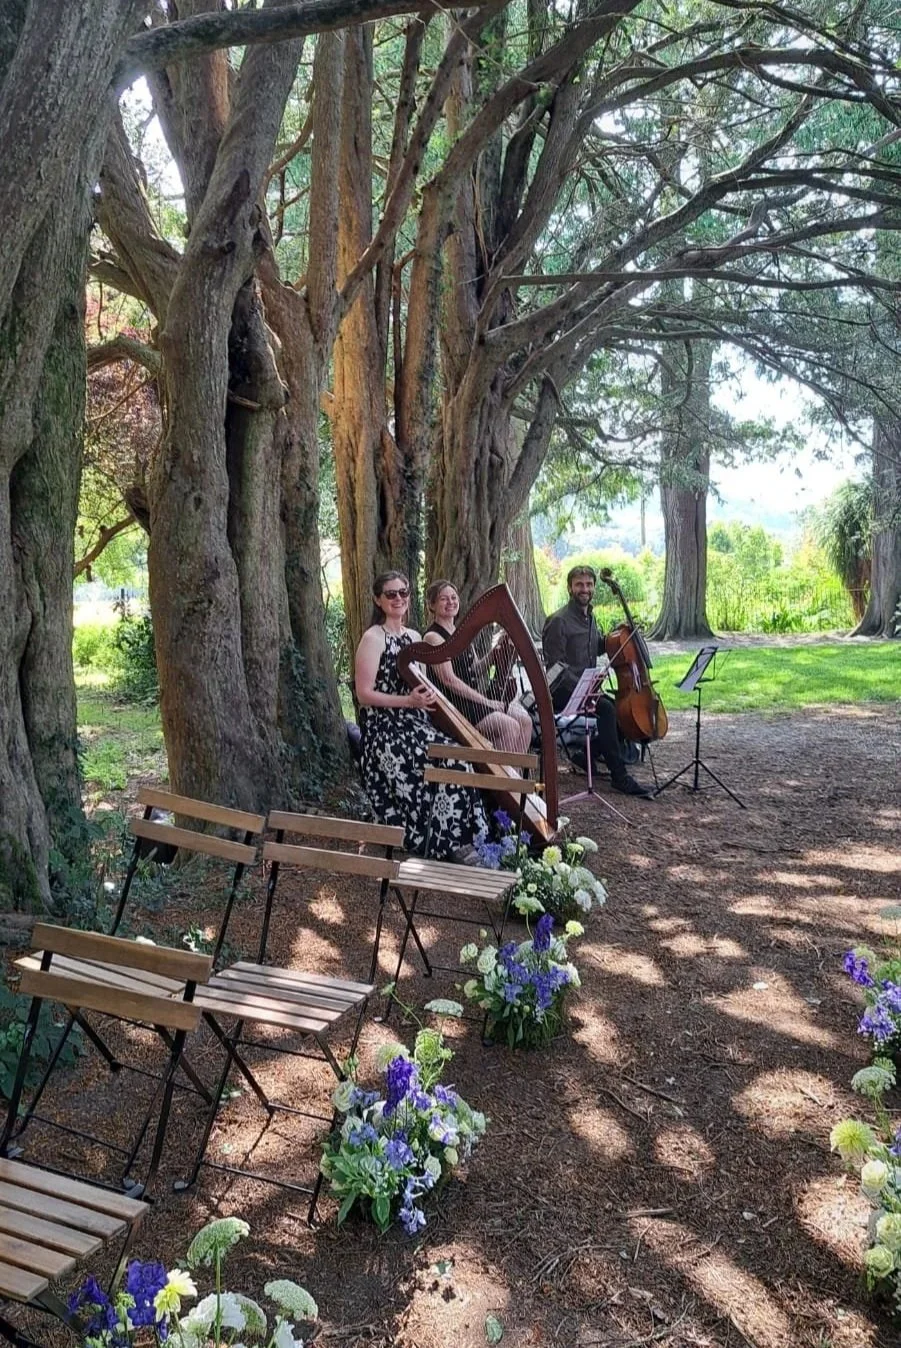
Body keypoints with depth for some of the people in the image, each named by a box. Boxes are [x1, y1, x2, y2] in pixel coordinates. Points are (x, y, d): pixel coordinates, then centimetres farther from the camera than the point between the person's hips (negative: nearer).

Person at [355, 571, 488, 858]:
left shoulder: (414, 637, 15)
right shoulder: (373, 638, -7)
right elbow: (364, 694, -12)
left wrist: (427, 694, 1)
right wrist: (408, 701, -21)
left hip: (415, 724, 7)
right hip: (386, 729, -7)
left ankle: (464, 840, -12)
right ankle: (446, 845, -15)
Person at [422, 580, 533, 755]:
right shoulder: (432, 636, -10)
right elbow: (449, 680, -17)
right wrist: (486, 702, -16)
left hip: (475, 697, 8)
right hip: (453, 703, -8)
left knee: (524, 719, -9)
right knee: (510, 726, -21)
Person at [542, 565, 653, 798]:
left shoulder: (589, 617, 14)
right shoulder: (559, 621, -13)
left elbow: (597, 647, 30)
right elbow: (556, 667, -17)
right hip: (563, 691, -8)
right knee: (606, 708, -30)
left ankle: (590, 752, 5)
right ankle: (619, 776, -25)